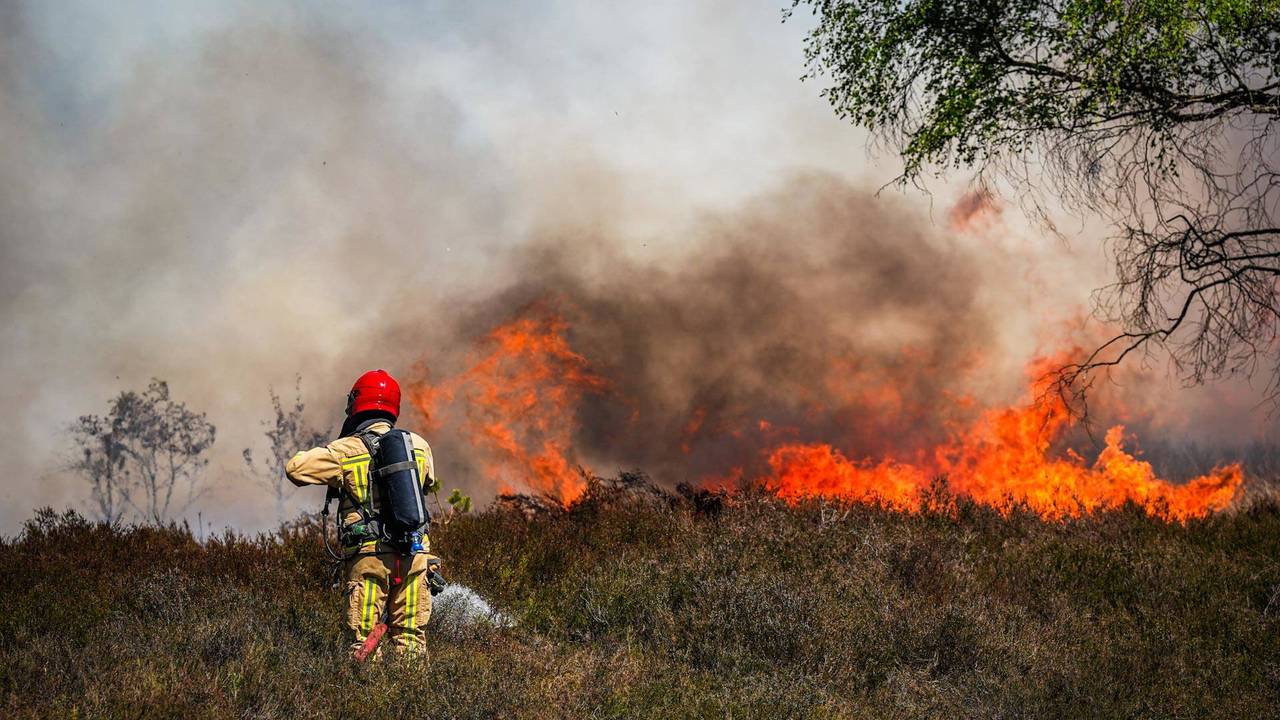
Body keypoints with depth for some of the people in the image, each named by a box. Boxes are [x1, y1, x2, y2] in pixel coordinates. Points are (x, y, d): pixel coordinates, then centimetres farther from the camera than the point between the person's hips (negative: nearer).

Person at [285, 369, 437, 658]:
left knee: (364, 641, 1)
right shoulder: (419, 445, 7)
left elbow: (295, 467, -4)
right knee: (410, 638, 9)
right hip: (414, 557, 3)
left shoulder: (346, 450, -5)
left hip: (368, 557, -3)